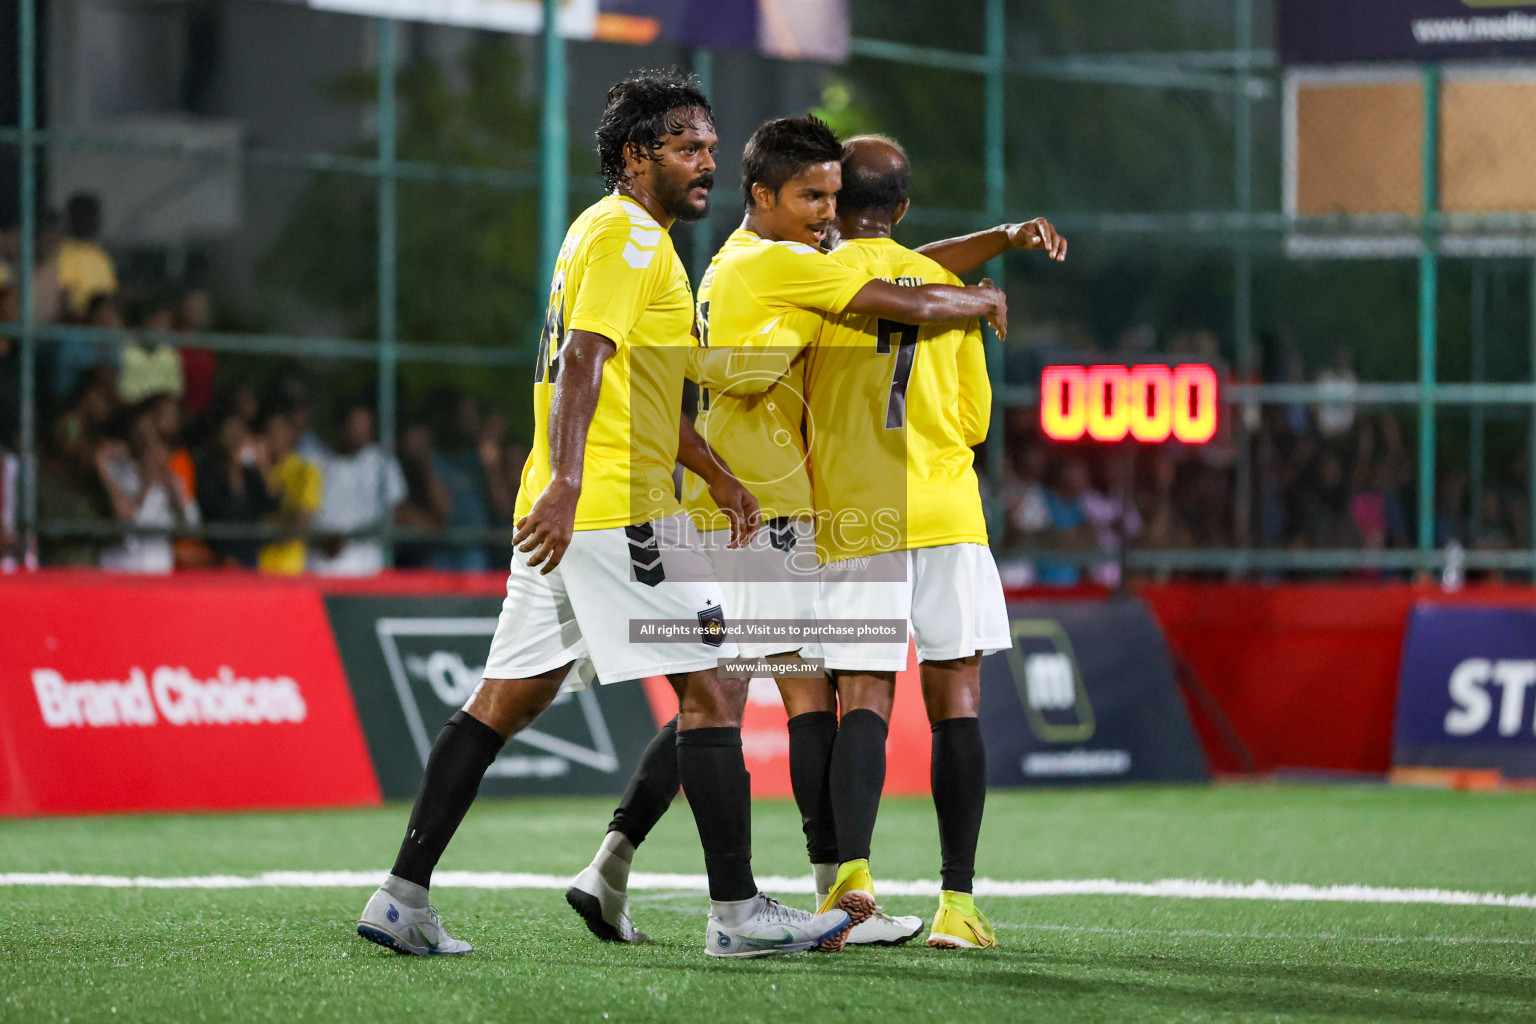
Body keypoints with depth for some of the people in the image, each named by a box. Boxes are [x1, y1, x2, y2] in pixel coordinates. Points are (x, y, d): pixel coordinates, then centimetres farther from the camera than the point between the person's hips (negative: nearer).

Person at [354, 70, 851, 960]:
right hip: (618, 508, -10)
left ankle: (404, 896, 7)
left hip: (569, 510, 10)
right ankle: (738, 912, -6)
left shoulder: (620, 234, 24)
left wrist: (720, 476, 33)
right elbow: (583, 361, -22)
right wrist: (565, 482, -32)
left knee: (508, 699, 9)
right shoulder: (629, 235, -9)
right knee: (714, 684, -6)